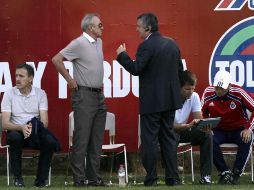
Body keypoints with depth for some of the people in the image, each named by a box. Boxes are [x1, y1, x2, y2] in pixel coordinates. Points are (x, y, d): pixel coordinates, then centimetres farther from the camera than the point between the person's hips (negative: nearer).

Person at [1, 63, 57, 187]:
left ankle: (41, 180, -14)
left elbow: (44, 122, -6)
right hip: (16, 131, -1)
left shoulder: (40, 94, 1)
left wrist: (33, 128, -30)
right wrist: (21, 127, -30)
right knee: (14, 137, -37)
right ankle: (18, 178, -20)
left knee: (50, 141, -30)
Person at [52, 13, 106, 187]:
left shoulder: (99, 42, 12)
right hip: (84, 96, -8)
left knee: (96, 140, 9)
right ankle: (79, 178, -5)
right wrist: (70, 80, -13)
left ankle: (94, 176, 13)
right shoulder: (79, 43, -13)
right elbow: (56, 59, -17)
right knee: (82, 139, -7)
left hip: (99, 95, 8)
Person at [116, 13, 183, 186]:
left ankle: (151, 180, -1)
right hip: (171, 100, 7)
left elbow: (135, 69, -19)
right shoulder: (172, 44, 9)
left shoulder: (147, 46, -15)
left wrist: (122, 55, -7)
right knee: (169, 137, 12)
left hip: (152, 101, -7)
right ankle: (173, 178, 10)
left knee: (150, 140, -1)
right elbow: (180, 68, 13)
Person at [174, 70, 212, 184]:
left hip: (183, 131, 5)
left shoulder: (194, 97, -6)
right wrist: (188, 125, -43)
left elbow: (199, 120, -7)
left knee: (207, 135, -17)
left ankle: (205, 176, -18)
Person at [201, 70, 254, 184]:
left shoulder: (238, 92, -18)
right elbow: (202, 113, 6)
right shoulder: (208, 93, -9)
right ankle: (225, 172, -20)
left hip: (238, 130, -2)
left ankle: (236, 174, -23)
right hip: (219, 131, 2)